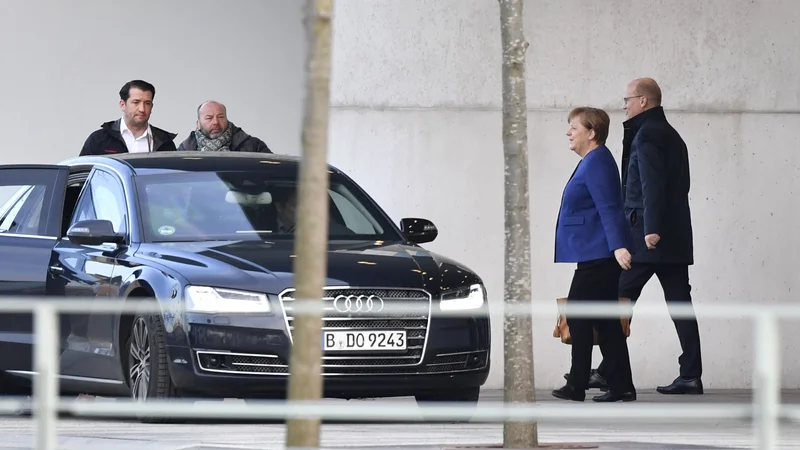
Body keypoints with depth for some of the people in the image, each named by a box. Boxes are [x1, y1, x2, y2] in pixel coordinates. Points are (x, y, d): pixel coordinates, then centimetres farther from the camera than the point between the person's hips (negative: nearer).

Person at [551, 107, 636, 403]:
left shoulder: (597, 162, -14)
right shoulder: (591, 162, 18)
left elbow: (609, 209, -24)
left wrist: (618, 246, -32)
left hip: (598, 257, -11)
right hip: (595, 256, 11)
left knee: (578, 317, -5)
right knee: (605, 322, 9)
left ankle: (577, 386, -1)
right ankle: (621, 387, 9)